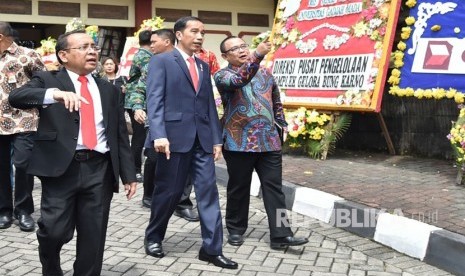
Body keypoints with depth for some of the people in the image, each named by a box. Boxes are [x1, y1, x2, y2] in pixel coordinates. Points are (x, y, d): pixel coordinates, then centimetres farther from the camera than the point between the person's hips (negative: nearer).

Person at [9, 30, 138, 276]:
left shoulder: (109, 90, 17)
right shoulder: (47, 80, 7)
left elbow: (121, 135, 15)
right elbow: (16, 97, -12)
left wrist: (129, 174, 10)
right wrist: (55, 93, -29)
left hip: (100, 170, 3)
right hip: (61, 167, -3)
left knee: (93, 238, 5)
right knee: (54, 231, -5)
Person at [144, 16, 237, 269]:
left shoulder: (204, 66, 19)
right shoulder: (161, 61, 1)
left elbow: (210, 104, 16)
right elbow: (154, 100, -9)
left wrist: (216, 138, 9)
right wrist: (158, 135, -21)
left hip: (202, 139, 5)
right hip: (174, 136, -5)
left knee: (208, 192, 0)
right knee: (168, 191, 6)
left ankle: (212, 248, 6)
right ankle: (153, 237, 28)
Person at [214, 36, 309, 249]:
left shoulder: (264, 73, 14)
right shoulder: (222, 75, -2)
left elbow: (276, 101, 24)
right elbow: (238, 80, -26)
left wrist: (282, 124, 17)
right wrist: (258, 55, -36)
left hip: (269, 141, 4)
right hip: (239, 142, -4)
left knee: (274, 188, 1)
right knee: (238, 188, 7)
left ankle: (280, 235, 2)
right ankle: (236, 229, 23)